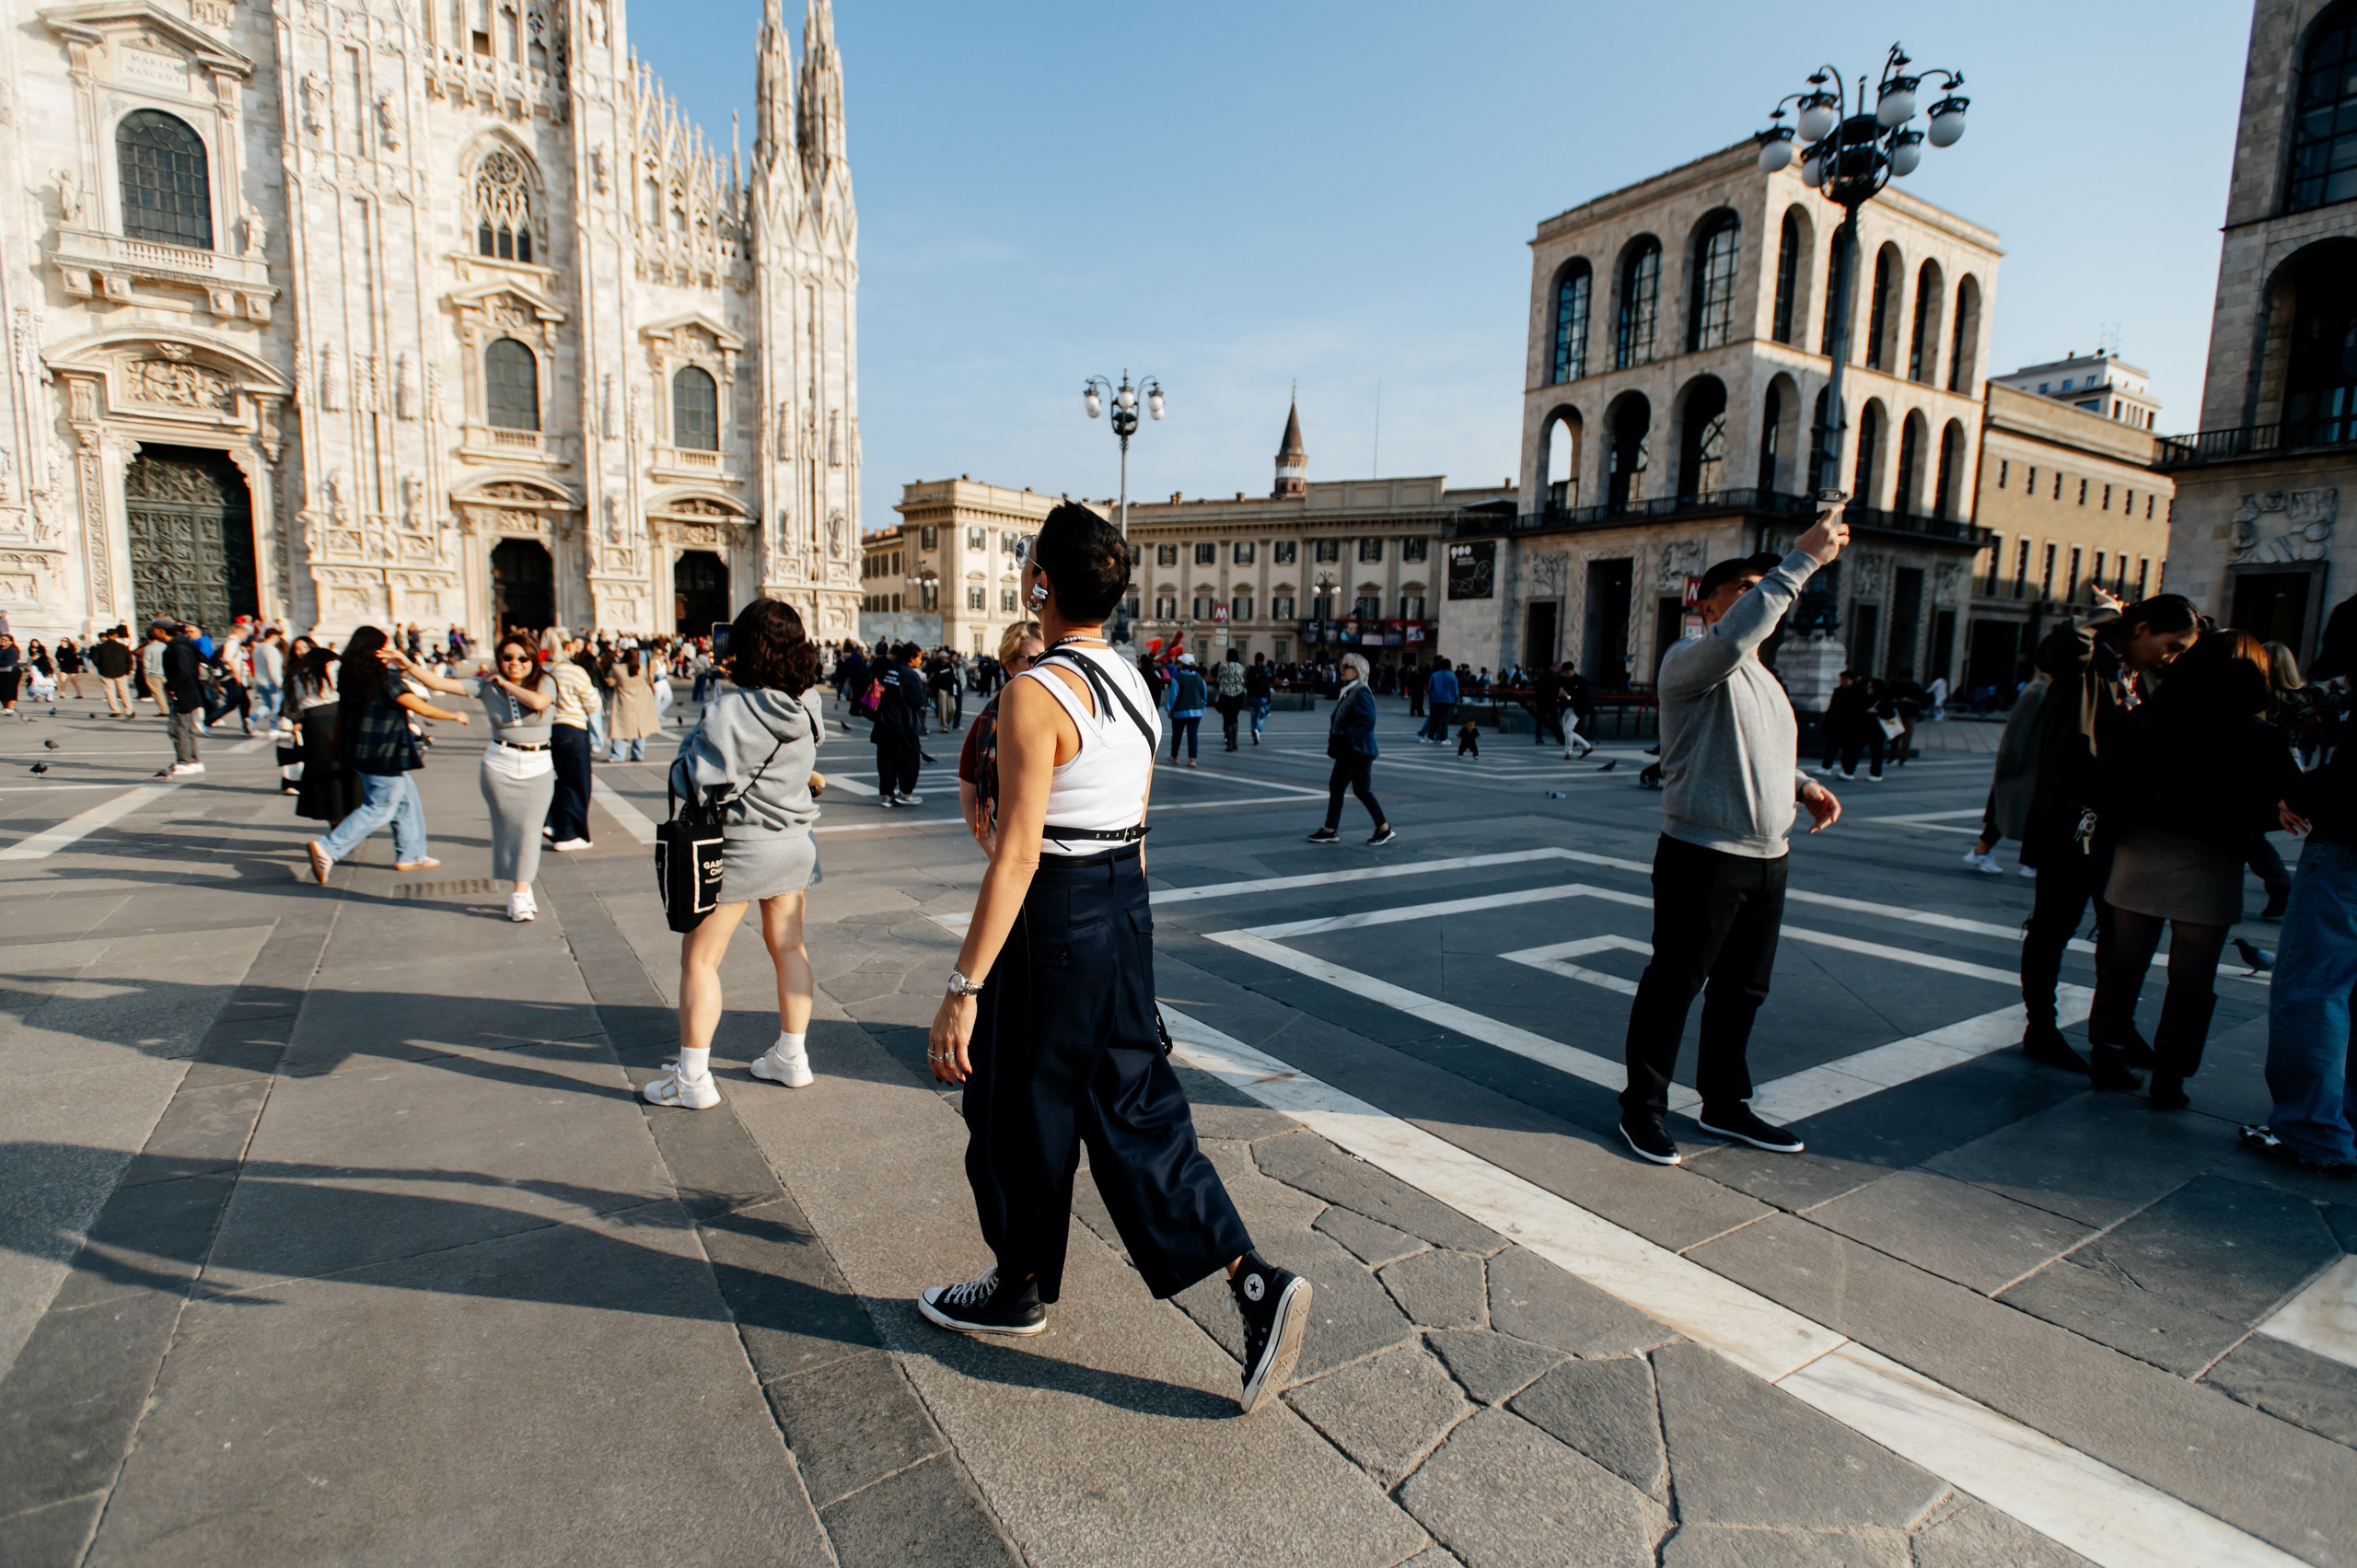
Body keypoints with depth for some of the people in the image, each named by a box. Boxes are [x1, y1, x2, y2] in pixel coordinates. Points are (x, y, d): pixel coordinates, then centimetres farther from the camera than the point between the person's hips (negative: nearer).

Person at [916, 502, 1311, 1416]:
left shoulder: (1036, 693, -18)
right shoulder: (1133, 685, 9)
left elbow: (1017, 854, -23)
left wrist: (964, 990, -20)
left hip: (1053, 919, -8)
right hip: (1127, 908, 8)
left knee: (1019, 1116, 13)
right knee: (1135, 1109, 16)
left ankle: (1019, 1291, 36)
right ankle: (1256, 1283, 14)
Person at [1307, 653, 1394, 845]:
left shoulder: (1361, 693, -15)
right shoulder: (1346, 692, 14)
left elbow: (1368, 721, -26)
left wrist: (1346, 734, -22)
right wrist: (1334, 734, 4)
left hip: (1359, 750, -10)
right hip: (1346, 750, 10)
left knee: (1361, 790, -5)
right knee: (1335, 786, 9)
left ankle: (1385, 829, 7)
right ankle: (1330, 831, 14)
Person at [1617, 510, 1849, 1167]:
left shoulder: (1762, 679, 20)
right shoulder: (1690, 663, -10)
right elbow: (1733, 638, -33)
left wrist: (1803, 784, 11)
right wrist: (1803, 559, -29)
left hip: (1767, 857, 9)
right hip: (1703, 855, -9)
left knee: (1743, 987, 17)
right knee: (1674, 984, 0)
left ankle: (1725, 1104, 32)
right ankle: (1643, 1107, 14)